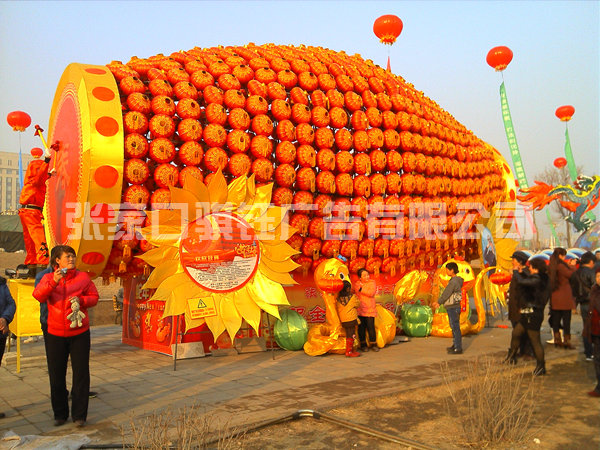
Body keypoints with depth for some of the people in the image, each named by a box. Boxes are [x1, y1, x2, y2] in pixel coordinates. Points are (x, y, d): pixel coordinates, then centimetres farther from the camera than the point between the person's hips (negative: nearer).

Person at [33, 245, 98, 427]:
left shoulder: (83, 277, 0)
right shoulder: (48, 278, 2)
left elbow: (94, 297, 5)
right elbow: (38, 296, -14)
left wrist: (81, 300, -15)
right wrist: (53, 282, -29)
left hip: (79, 332, -1)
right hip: (55, 333, 1)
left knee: (81, 374, 1)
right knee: (56, 375, 9)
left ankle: (79, 414, 13)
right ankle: (60, 414, 26)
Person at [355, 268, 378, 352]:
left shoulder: (372, 283, 3)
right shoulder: (356, 284, 8)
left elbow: (371, 293, -13)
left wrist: (361, 289, -14)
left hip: (370, 309, -1)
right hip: (360, 310, 1)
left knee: (371, 326, -4)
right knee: (361, 327, 3)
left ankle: (373, 344, 8)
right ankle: (363, 344, 15)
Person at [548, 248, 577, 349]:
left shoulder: (551, 267, 7)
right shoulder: (560, 266, -17)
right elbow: (572, 274, -13)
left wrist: (568, 265, 14)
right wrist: (572, 265, 2)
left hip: (554, 297, 8)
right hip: (564, 298, -8)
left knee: (556, 319, 11)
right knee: (566, 319, 0)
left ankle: (557, 340, 17)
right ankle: (567, 341, 4)